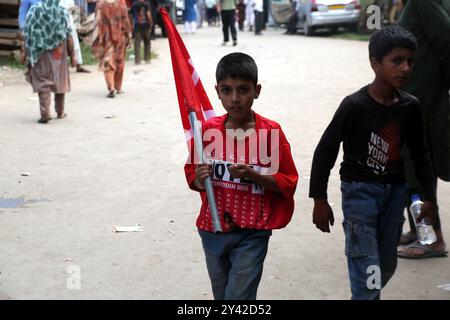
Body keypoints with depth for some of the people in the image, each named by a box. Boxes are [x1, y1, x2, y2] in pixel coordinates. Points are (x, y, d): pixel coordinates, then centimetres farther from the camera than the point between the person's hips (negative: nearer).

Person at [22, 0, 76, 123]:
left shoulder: (34, 10, -6)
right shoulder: (62, 13, -4)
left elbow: (27, 34, -6)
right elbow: (69, 36, -5)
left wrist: (25, 52, 1)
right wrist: (72, 55, 2)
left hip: (40, 52, -1)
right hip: (59, 53, 1)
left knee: (42, 83, 2)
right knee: (60, 81, 15)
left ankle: (45, 113, -11)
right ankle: (60, 112, 24)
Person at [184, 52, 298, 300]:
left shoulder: (271, 132, -12)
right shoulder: (208, 130, -3)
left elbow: (288, 182, -8)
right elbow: (192, 174, 9)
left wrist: (253, 175, -23)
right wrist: (199, 180, -14)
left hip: (252, 233, -4)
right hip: (213, 230, 4)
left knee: (238, 296, -7)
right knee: (222, 295, 18)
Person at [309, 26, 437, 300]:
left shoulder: (410, 107, 0)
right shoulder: (355, 105, -16)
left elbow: (420, 154, 13)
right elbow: (325, 151, -10)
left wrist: (429, 196, 14)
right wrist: (320, 200, -9)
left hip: (395, 191, 6)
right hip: (360, 190, -6)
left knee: (387, 265, 16)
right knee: (368, 274, -11)